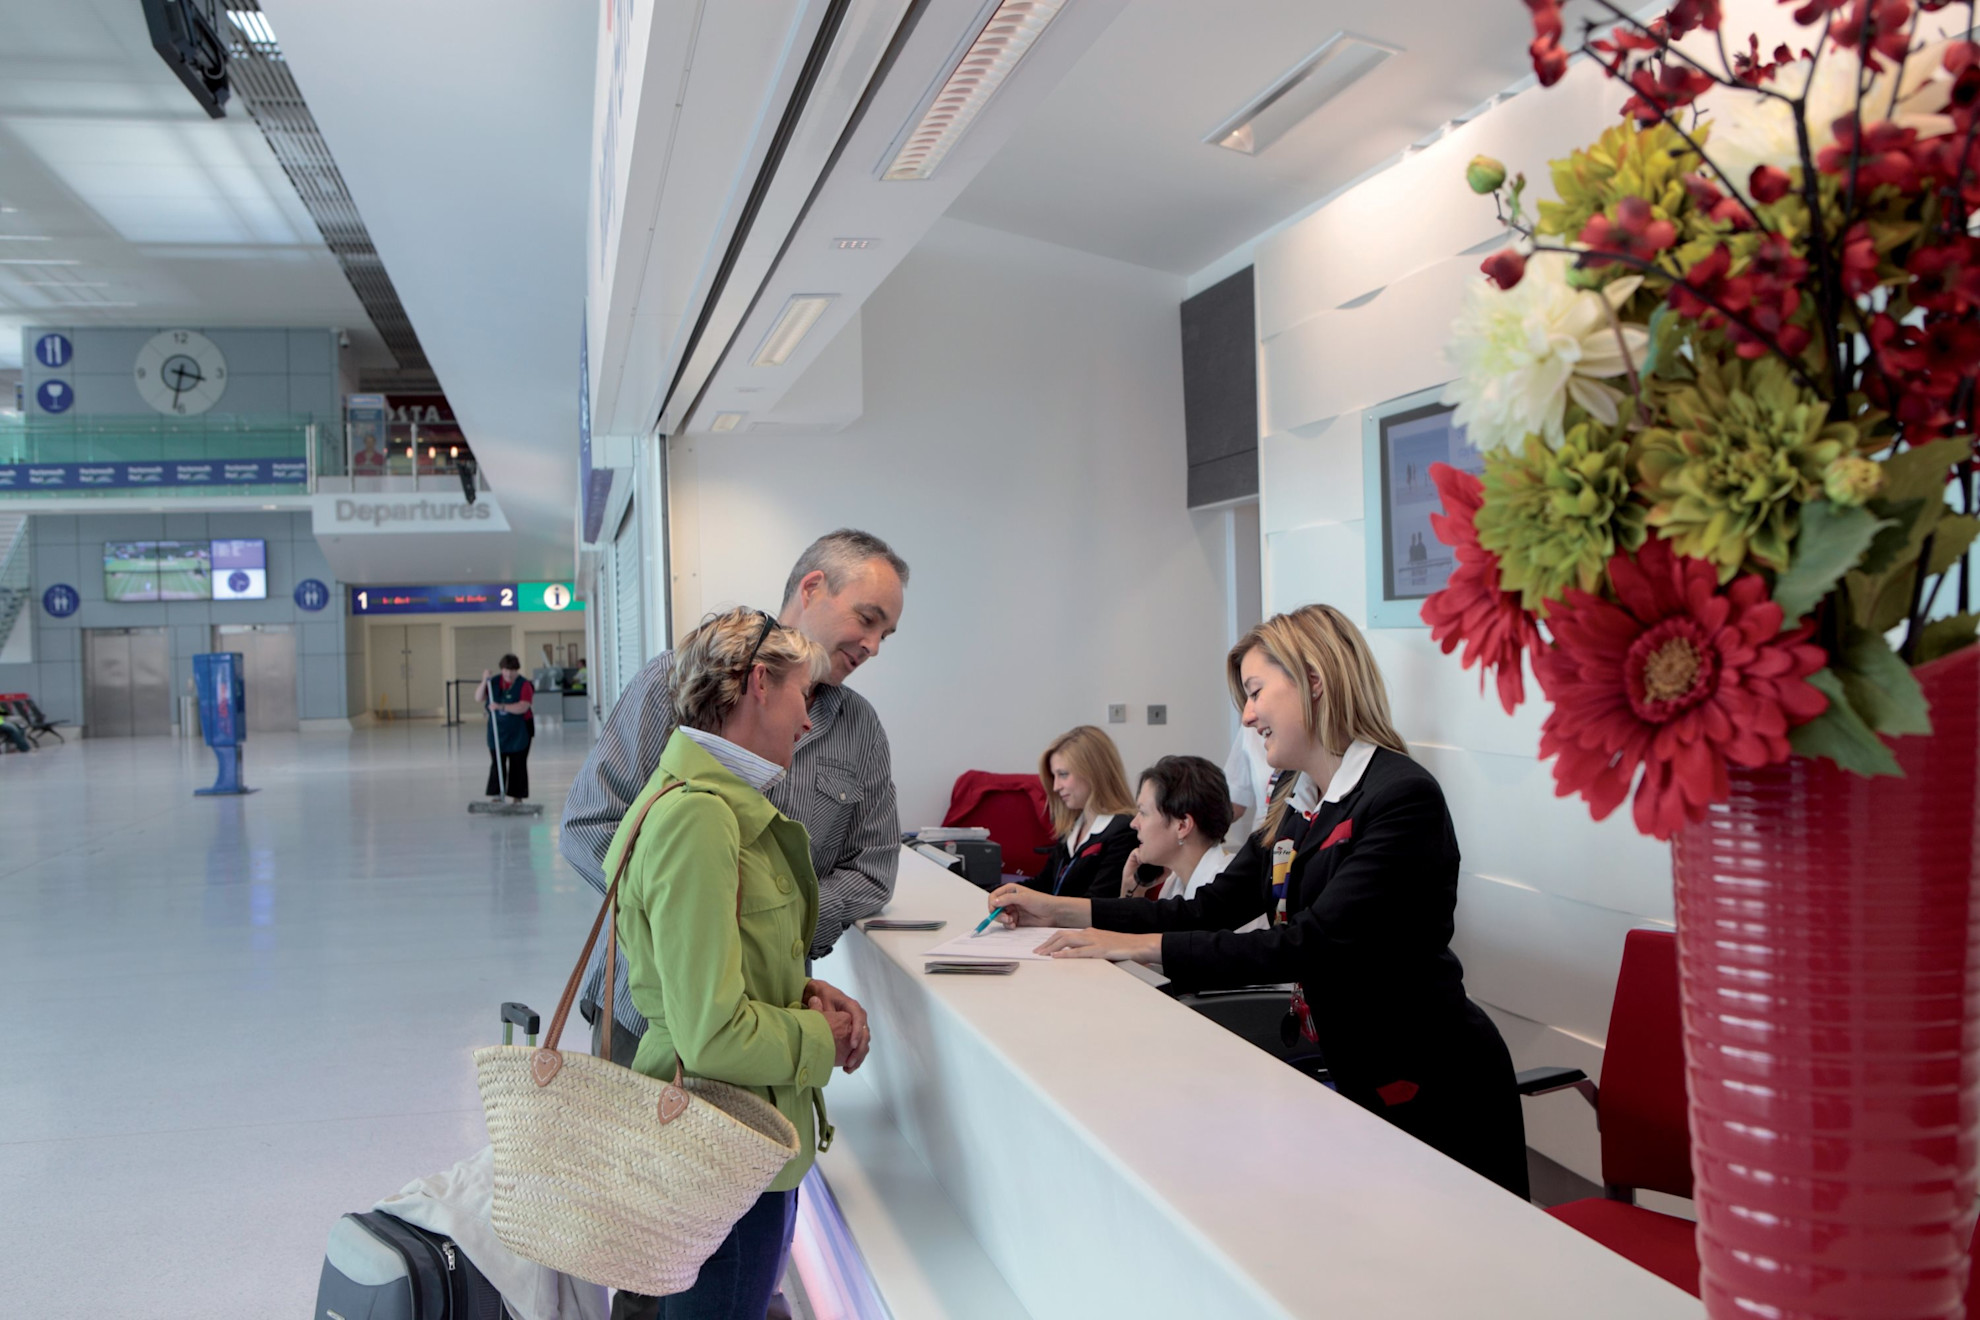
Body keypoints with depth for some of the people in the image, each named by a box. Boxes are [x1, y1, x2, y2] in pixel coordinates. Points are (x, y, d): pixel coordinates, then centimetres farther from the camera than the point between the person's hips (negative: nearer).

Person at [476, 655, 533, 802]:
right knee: (497, 764, 1)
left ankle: (517, 797, 12)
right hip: (497, 731, 3)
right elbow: (478, 698, 2)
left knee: (518, 765, 3)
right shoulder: (494, 682, 4)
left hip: (519, 732, -3)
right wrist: (484, 682, -13)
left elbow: (523, 707, -22)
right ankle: (496, 796, 5)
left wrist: (502, 707, -33)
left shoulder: (524, 685, -10)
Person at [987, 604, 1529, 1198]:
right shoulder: (1296, 805, 7)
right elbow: (1212, 908, 8)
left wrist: (1137, 945, -25)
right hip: (1347, 1071, 8)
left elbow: (1312, 945, -27)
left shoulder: (1403, 798, -21)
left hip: (1429, 1089, -7)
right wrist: (1061, 910, 1)